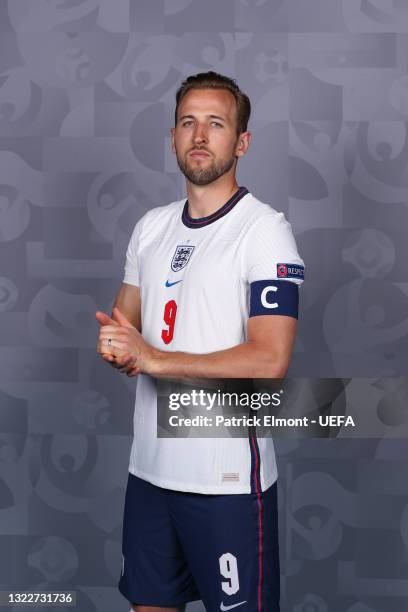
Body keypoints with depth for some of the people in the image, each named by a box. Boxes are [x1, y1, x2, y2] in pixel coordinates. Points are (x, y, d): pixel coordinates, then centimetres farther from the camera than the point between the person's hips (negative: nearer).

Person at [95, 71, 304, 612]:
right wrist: (115, 345, -8)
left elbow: (270, 361, -20)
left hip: (229, 477, -6)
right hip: (150, 466, 7)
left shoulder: (264, 228, -11)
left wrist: (151, 357, -18)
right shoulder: (152, 226, 11)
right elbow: (123, 323, 17)